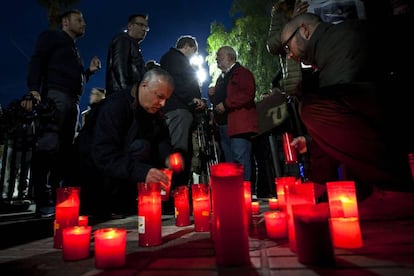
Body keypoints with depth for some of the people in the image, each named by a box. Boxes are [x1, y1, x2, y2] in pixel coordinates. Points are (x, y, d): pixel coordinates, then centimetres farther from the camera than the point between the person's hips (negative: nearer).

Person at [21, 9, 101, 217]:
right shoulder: (52, 37, 13)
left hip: (72, 101, 8)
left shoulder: (74, 50, 35)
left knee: (65, 150, 1)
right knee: (48, 145, -19)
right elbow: (36, 61, -3)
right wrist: (34, 89, -19)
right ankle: (43, 202, -21)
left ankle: (57, 199, 2)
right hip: (55, 95, -8)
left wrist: (90, 70, 19)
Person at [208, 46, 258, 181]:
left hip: (239, 124, -9)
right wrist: (212, 95, 10)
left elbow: (248, 94, -19)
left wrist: (225, 104, -19)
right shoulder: (222, 77, 25)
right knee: (230, 162, 11)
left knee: (241, 161, -12)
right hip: (224, 125, 9)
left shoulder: (242, 72, -2)